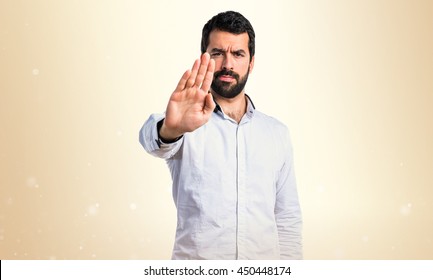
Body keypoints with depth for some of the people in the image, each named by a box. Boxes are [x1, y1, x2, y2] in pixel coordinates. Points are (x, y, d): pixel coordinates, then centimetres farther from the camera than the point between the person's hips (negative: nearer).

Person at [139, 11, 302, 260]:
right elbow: (152, 137, -29)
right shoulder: (188, 123, -6)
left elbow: (288, 220, 5)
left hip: (265, 257, 3)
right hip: (195, 262, -2)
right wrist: (171, 128, -49)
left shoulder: (277, 133, 4)